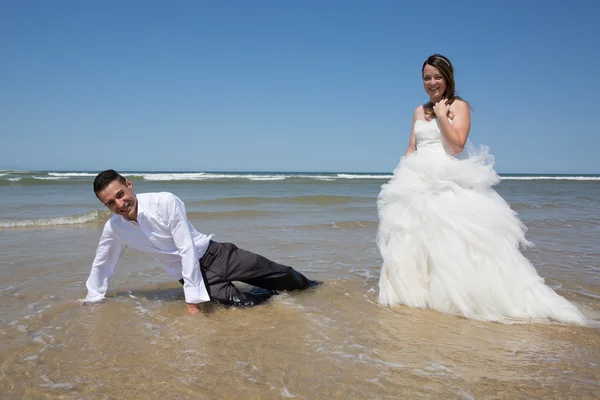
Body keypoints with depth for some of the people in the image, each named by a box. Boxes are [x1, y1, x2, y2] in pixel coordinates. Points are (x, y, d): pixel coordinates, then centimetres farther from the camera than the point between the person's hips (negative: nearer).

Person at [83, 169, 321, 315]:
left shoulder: (166, 202, -25)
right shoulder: (113, 229, -10)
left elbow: (187, 248, -24)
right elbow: (101, 264, 9)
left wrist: (192, 299, -23)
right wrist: (92, 300, 18)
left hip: (213, 254, -2)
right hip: (188, 271, 3)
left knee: (278, 274, 4)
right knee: (239, 303, -19)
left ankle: (309, 288, 35)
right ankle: (270, 296, 13)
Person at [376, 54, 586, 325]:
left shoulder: (459, 106, 1)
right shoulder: (419, 111, 18)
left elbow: (456, 145, -12)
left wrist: (442, 114, -8)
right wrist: (402, 175, 8)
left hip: (451, 182, -5)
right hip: (418, 182, 6)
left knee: (456, 238, -13)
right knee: (414, 236, 2)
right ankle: (416, 290, 11)